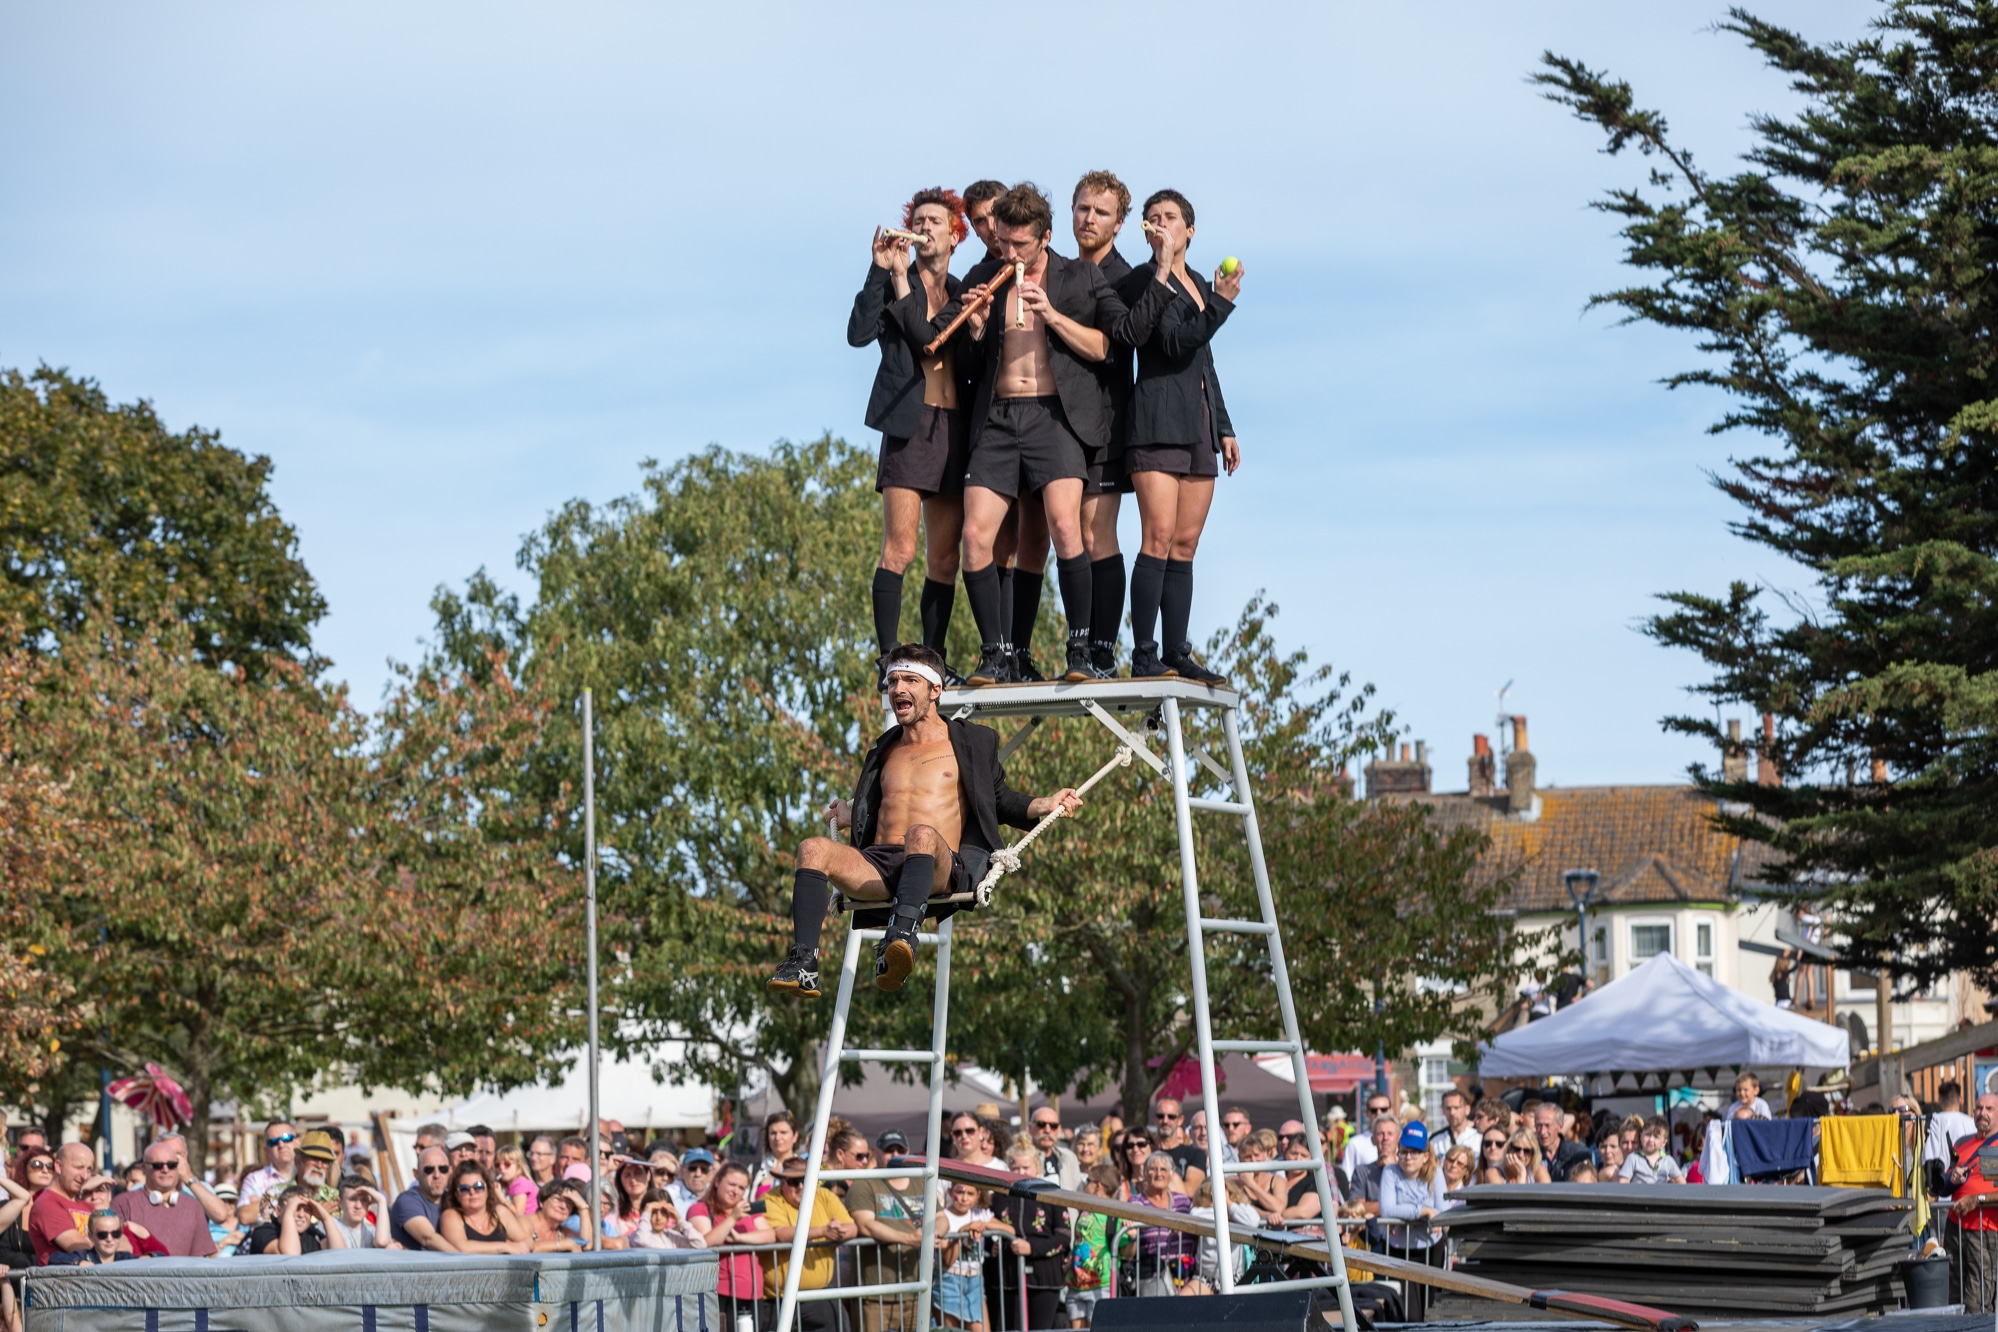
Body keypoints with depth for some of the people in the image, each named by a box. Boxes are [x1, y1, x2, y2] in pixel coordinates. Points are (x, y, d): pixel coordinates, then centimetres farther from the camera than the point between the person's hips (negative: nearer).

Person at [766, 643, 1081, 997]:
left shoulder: (972, 742, 18)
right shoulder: (884, 750, 29)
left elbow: (1001, 801, 21)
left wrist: (1045, 805, 6)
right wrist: (848, 816, 24)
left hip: (940, 868, -4)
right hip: (876, 865, 4)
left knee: (922, 834, -40)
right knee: (813, 849, -25)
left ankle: (902, 936, -63)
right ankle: (803, 964, -40)